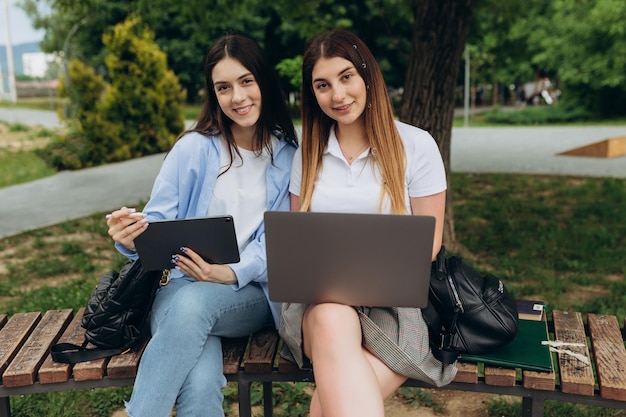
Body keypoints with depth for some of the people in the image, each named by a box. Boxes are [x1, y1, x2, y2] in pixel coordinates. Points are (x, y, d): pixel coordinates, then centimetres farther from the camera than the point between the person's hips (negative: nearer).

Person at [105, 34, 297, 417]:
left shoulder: (290, 155, 6)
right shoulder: (193, 149, 4)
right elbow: (157, 222, 2)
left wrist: (234, 273, -19)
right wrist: (131, 238, -23)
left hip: (252, 293, 1)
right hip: (182, 286, 0)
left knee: (194, 302, -36)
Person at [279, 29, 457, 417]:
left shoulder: (416, 145, 1)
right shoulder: (308, 152, 12)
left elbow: (428, 243, 2)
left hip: (394, 300, -2)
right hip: (320, 297, 3)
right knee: (332, 322, -36)